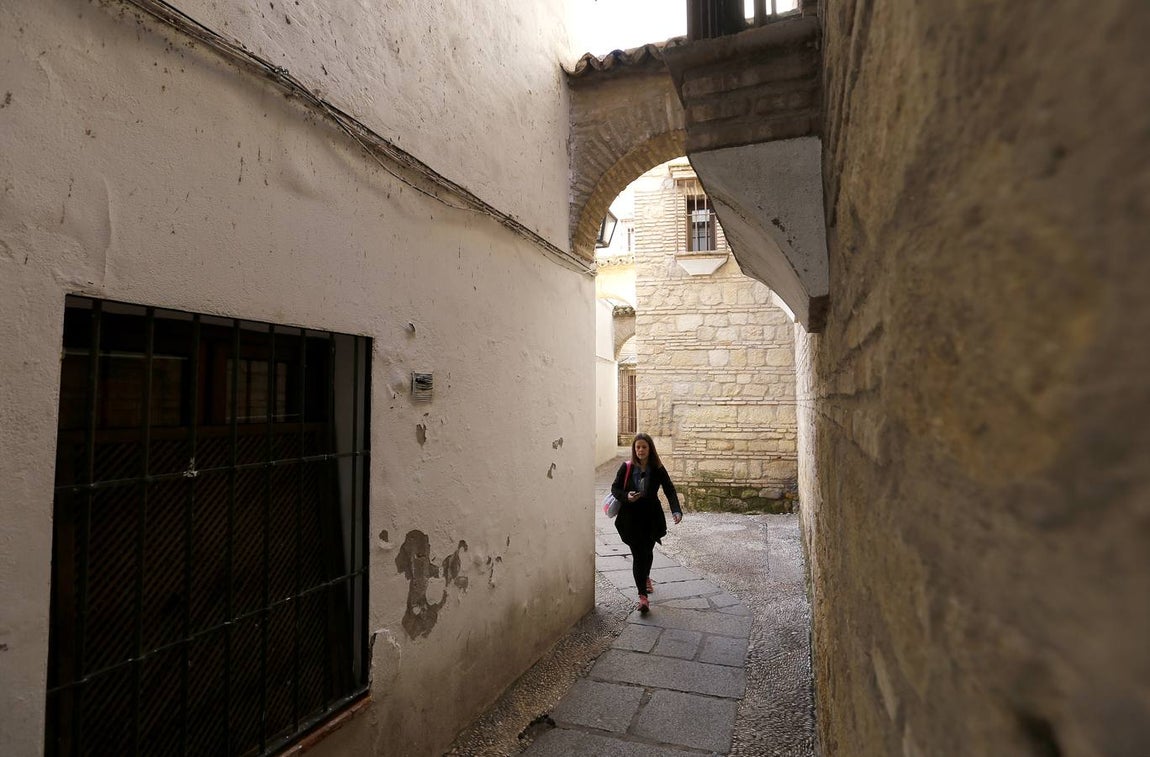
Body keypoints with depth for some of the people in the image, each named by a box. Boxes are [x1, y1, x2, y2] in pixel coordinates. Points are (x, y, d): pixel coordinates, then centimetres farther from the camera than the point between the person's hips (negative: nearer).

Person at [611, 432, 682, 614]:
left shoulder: (658, 469, -6)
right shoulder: (626, 468, -6)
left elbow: (669, 490, -12)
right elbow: (615, 488, 0)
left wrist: (676, 511, -28)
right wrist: (626, 496, -21)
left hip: (651, 517, 2)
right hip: (631, 517, -1)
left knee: (647, 551, 18)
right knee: (638, 554, -6)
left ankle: (645, 576, 49)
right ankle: (643, 596, 0)